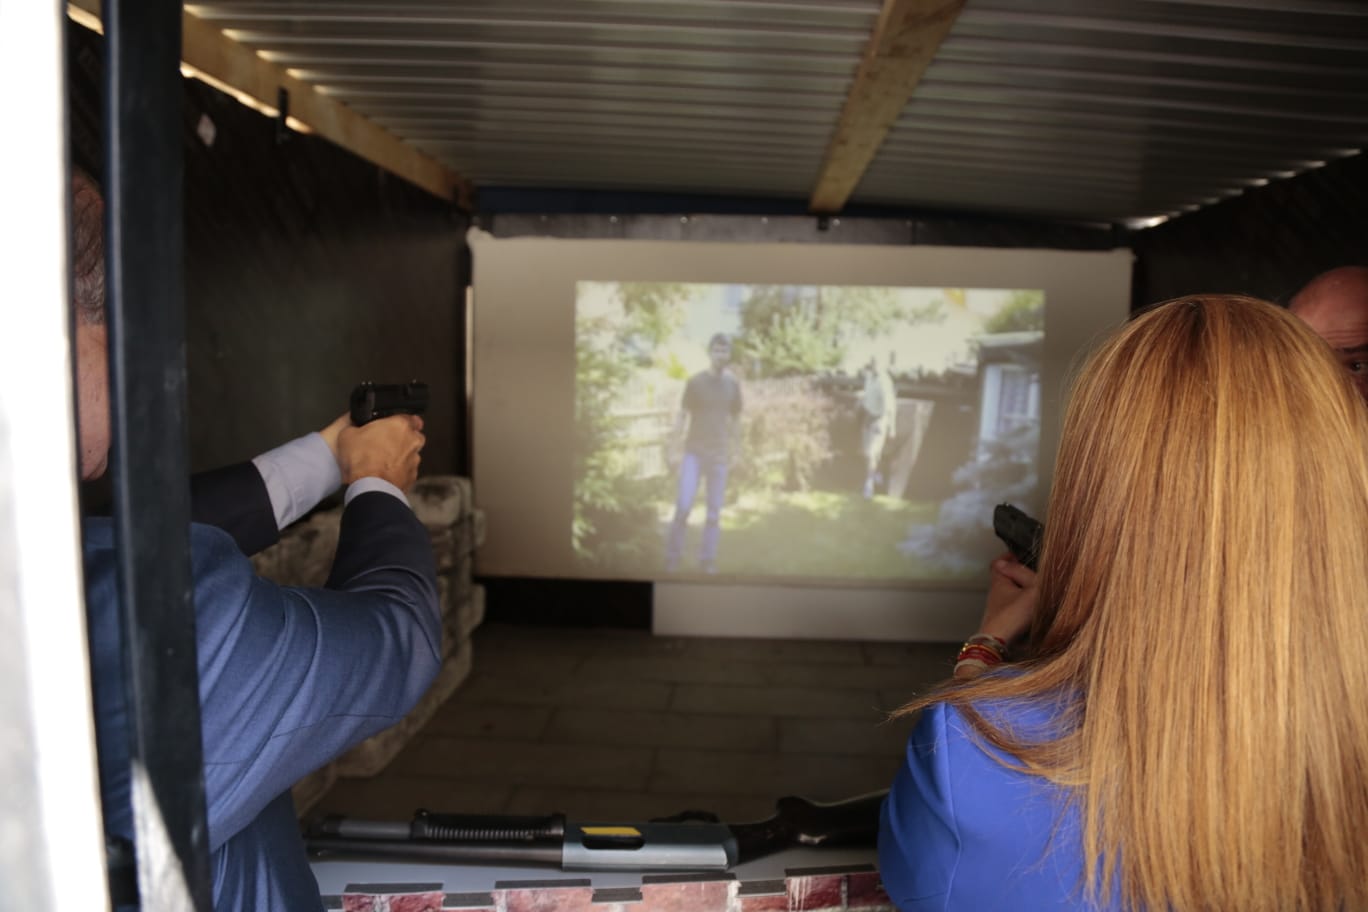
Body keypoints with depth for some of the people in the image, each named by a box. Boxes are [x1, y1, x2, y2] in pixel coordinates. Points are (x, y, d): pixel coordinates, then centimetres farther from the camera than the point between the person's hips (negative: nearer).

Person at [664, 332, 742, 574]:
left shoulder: (733, 383, 4)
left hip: (719, 454, 2)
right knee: (684, 504, -9)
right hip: (694, 452, -2)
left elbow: (736, 417, 13)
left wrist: (733, 449, 13)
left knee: (715, 511, 4)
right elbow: (682, 416, 1)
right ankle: (673, 554, 7)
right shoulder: (695, 381, -3)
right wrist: (675, 450, -2)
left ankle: (707, 559, 15)